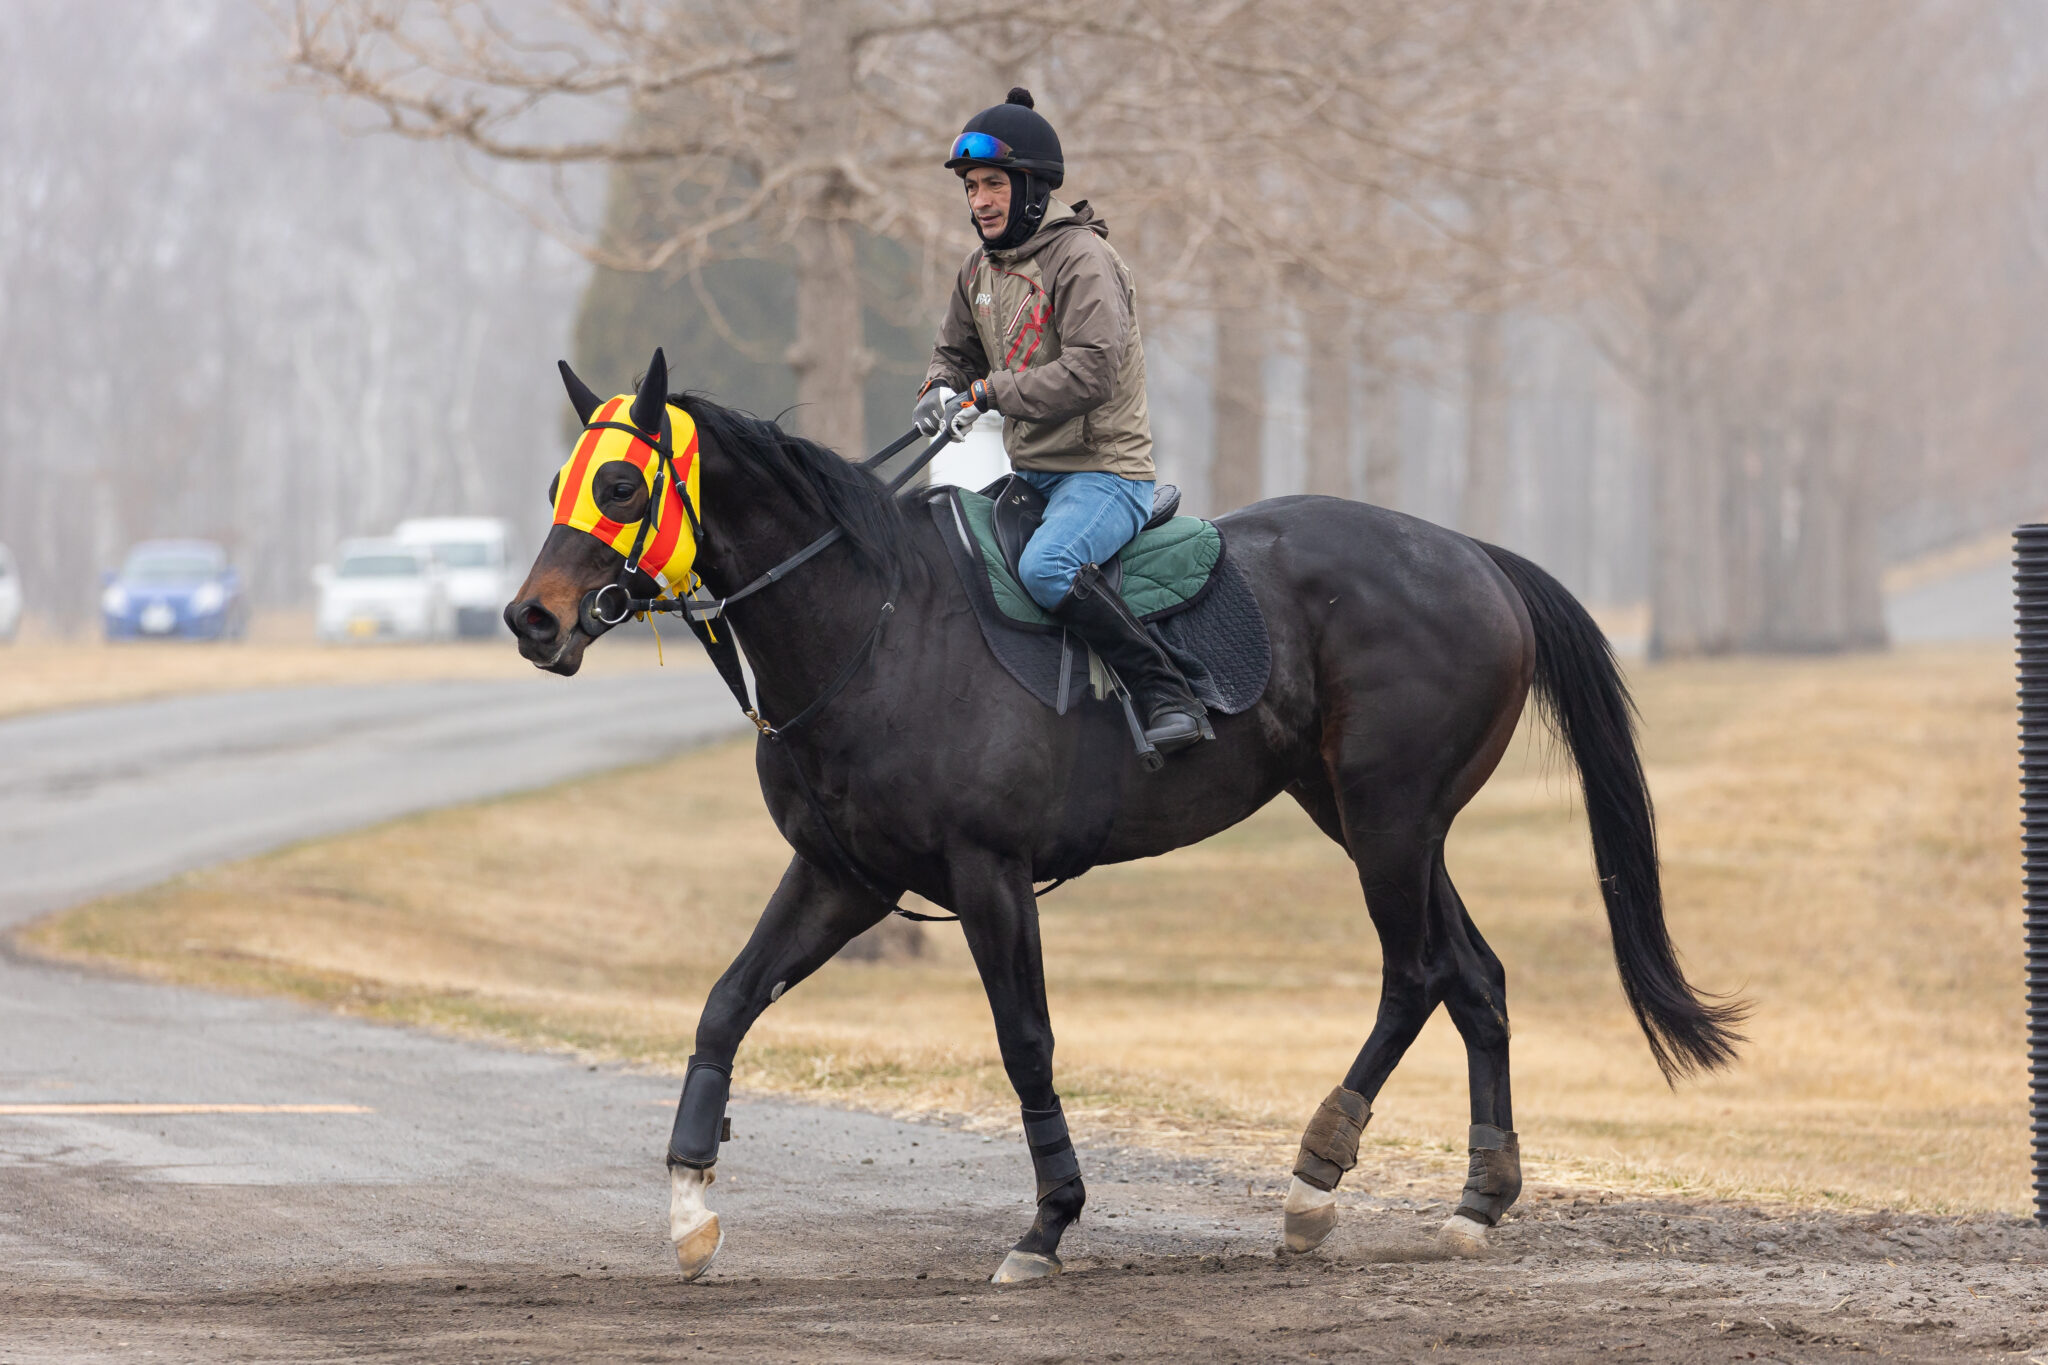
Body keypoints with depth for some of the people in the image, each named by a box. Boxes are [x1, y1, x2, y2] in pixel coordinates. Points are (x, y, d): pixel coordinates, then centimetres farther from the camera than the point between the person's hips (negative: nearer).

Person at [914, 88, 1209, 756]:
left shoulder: (1082, 257, -15)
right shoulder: (980, 271, 12)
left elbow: (1090, 371, -26)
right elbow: (956, 351, 25)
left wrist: (987, 392, -26)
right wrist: (940, 392, 0)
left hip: (1105, 470, -9)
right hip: (1028, 473, 9)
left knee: (1046, 565, -34)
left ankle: (1166, 695, -29)